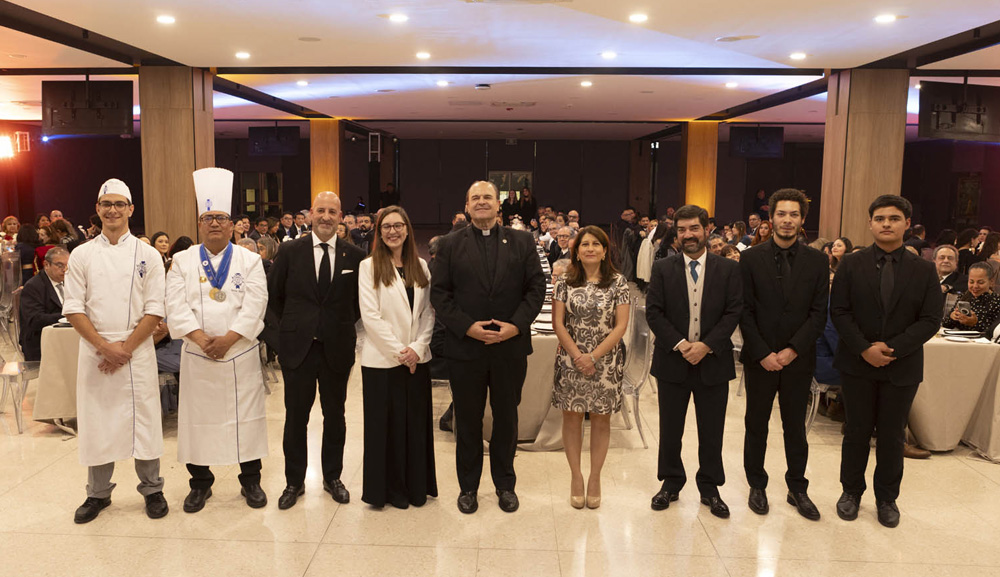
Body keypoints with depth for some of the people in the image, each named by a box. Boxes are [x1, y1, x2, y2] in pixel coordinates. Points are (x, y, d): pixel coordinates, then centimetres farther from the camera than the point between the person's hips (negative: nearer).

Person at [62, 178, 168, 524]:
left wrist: (126, 348, -11)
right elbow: (73, 308, 0)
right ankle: (98, 493, 25)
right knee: (96, 421, 8)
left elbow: (154, 310, -3)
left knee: (143, 419, 3)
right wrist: (104, 346, -11)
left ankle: (151, 489, 19)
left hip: (137, 350, -1)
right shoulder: (82, 255, 5)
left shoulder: (148, 255, 1)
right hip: (94, 350, 2)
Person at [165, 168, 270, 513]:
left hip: (241, 354, -1)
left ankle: (250, 481, 18)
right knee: (198, 416, 7)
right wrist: (202, 339, -16)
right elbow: (176, 306, -4)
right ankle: (200, 482, 23)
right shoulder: (183, 261, 6)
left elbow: (254, 306, -7)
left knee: (246, 415, 4)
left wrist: (228, 339, -17)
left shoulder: (250, 261, 3)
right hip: (197, 355, 1)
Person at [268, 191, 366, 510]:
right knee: (295, 417, 8)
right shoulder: (289, 251, -2)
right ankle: (294, 481, 23)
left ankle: (333, 477, 29)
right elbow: (273, 295, 7)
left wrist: (345, 325, 5)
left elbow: (360, 299, 11)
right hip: (297, 346, 0)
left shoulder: (355, 255, -1)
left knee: (334, 415, 13)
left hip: (337, 348, 1)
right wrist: (290, 326, 5)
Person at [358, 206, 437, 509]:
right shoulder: (370, 267, -3)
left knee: (416, 422, 10)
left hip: (417, 359, 4)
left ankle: (417, 486, 24)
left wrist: (417, 347, -8)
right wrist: (398, 351, -13)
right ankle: (390, 487, 20)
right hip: (382, 359, -3)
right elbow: (370, 316, -9)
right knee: (386, 424, 5)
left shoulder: (420, 267, 8)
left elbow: (428, 312, 6)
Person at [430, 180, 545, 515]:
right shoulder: (451, 244, 3)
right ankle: (468, 486, 28)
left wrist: (516, 325, -13)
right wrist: (467, 327, -14)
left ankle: (505, 483, 31)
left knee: (506, 418, 14)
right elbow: (439, 293, -2)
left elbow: (536, 287, 0)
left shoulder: (521, 242, 5)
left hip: (511, 347, 1)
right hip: (465, 346, -1)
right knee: (468, 421, 11)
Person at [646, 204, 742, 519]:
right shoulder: (663, 269, 1)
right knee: (670, 428, 11)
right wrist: (680, 344, -15)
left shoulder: (728, 269, 1)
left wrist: (706, 345, -16)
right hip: (672, 360, 0)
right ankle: (671, 482, 29)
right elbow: (654, 312, -4)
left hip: (713, 361, 0)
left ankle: (710, 487, 26)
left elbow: (733, 313, -5)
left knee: (712, 431, 10)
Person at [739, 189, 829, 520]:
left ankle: (797, 489, 26)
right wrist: (763, 353, -11)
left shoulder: (817, 261, 2)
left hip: (798, 359, 1)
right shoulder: (751, 258, -2)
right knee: (756, 425, 10)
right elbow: (745, 311, -4)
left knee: (795, 427, 12)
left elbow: (819, 313, -2)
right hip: (759, 359, -1)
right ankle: (757, 486, 24)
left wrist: (792, 350, -12)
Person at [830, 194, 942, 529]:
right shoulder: (851, 265, -1)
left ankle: (887, 498, 26)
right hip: (857, 363, -1)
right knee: (857, 431, 9)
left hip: (903, 367, 1)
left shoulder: (924, 271, 1)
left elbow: (931, 320, -5)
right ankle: (851, 491, 25)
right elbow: (839, 312, -5)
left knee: (892, 435, 10)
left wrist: (892, 348, -16)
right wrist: (865, 349, -15)